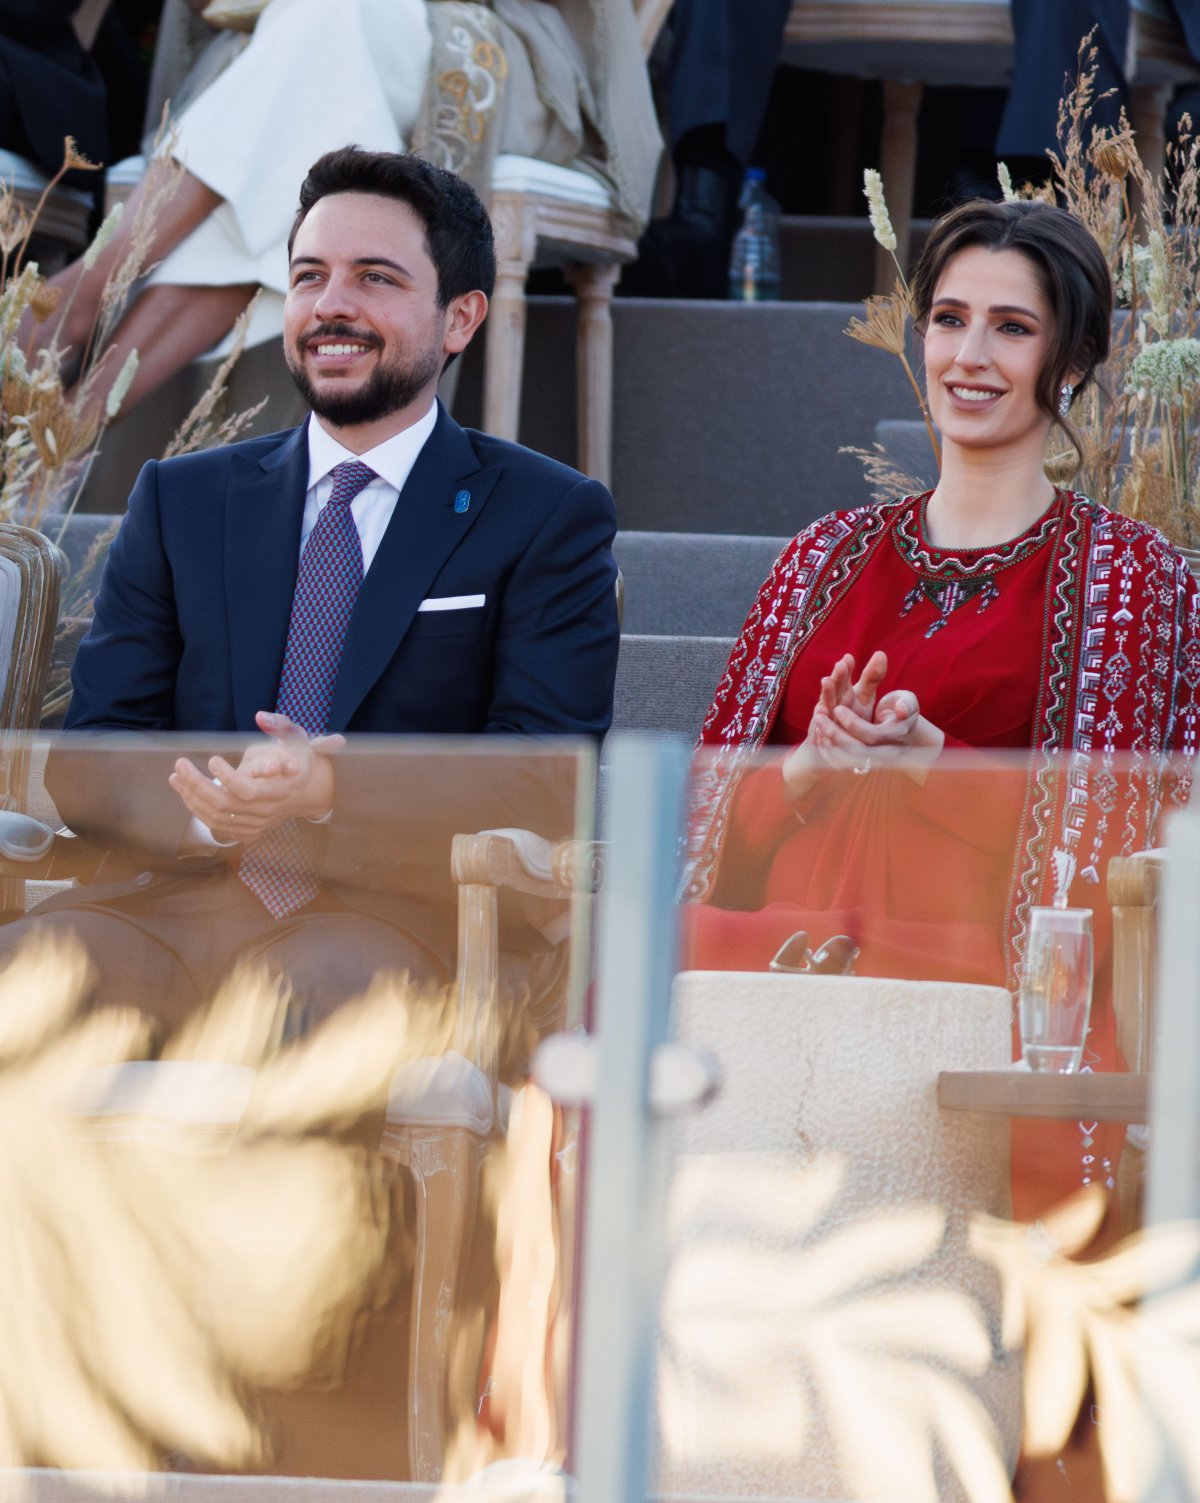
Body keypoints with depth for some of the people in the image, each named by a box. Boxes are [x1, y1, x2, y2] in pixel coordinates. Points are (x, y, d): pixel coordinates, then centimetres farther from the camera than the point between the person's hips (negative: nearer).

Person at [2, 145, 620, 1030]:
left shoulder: (550, 518, 11)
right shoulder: (181, 501, 22)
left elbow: (552, 784, -2)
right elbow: (86, 759, 12)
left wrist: (336, 792, -20)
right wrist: (204, 807, -14)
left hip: (397, 907, -2)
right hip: (175, 892, 3)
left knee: (313, 992, -39)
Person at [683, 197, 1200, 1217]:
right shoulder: (832, 557, 20)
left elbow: (1106, 835, 0)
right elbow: (718, 810, 17)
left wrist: (929, 763, -12)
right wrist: (810, 770, -5)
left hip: (989, 989, -4)